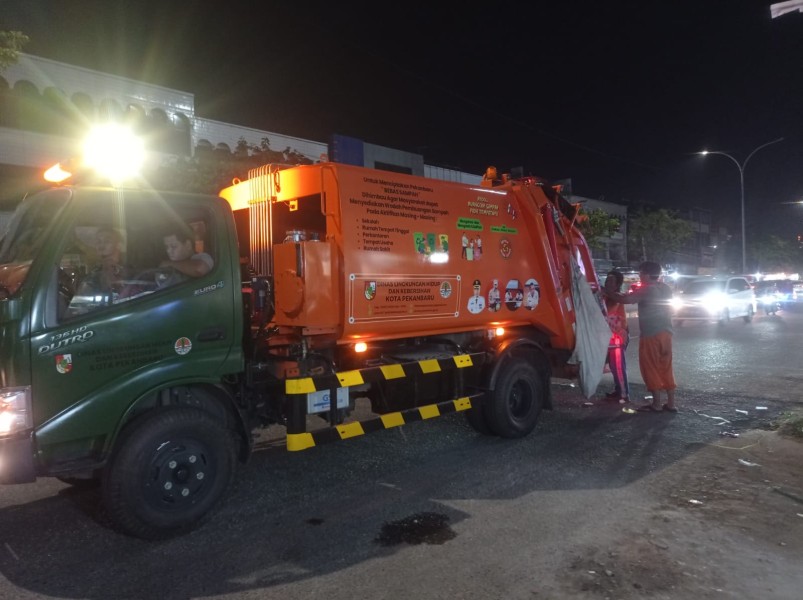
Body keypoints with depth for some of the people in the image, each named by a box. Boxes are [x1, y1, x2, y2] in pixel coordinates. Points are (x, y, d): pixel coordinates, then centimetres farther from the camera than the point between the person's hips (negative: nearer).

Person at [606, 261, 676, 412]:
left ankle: (656, 404, 4)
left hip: (651, 334, -8)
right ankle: (671, 403, 14)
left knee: (651, 369, 1)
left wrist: (605, 291, -11)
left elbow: (625, 299, -21)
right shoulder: (666, 289, 11)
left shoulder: (646, 289, -13)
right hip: (666, 333, 8)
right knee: (666, 368, 12)